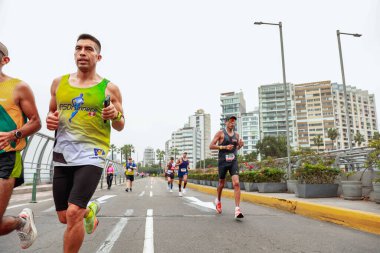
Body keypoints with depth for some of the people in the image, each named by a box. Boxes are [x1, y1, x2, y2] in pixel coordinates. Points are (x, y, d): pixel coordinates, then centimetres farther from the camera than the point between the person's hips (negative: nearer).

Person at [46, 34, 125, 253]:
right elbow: (52, 113, 21)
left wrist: (115, 115, -17)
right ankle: (91, 210, 46)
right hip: (62, 155, 5)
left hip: (92, 155, -4)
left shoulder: (109, 88, -1)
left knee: (73, 213, -16)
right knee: (64, 217, 13)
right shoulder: (59, 83, 8)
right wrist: (50, 120, -2)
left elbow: (120, 127, 5)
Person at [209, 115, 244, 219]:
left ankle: (237, 209, -14)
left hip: (233, 162, 3)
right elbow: (211, 146, -9)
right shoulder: (220, 133, -4)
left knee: (236, 183, -14)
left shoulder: (236, 134, 10)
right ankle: (218, 201, 43)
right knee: (221, 184, 13)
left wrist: (240, 145, 1)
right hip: (223, 162, -2)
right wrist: (224, 147, -19)